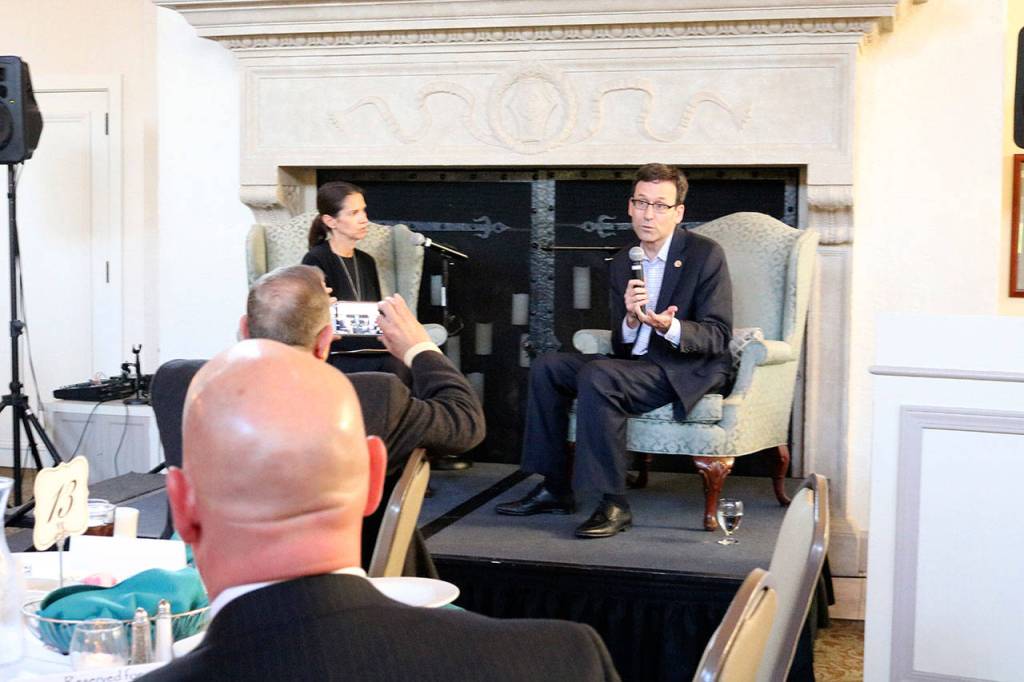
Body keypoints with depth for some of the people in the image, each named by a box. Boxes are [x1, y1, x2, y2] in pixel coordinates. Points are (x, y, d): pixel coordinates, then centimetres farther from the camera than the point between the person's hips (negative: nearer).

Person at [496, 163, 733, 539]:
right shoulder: (623, 262, 9)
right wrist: (630, 320, -18)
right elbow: (620, 345, 5)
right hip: (638, 363, 7)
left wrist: (669, 327, -33)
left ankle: (613, 504, -24)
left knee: (597, 376, -30)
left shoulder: (706, 254, -9)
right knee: (547, 367, -3)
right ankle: (555, 488, 1)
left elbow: (718, 336, -14)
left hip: (688, 371, -7)